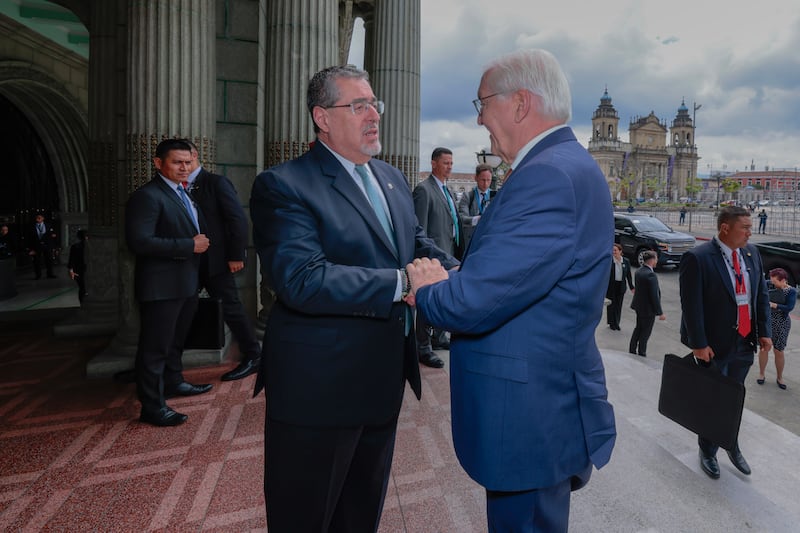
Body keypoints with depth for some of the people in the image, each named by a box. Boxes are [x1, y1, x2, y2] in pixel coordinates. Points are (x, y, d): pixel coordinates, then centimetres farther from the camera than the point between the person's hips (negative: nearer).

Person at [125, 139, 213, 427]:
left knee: (176, 339, 23)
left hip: (186, 282, 10)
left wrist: (200, 241, 6)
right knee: (155, 346, 0)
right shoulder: (146, 196, -16)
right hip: (162, 285, -10)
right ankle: (152, 406, 10)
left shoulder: (184, 194, 14)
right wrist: (190, 245, -22)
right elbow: (140, 242, -24)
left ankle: (173, 382, 41)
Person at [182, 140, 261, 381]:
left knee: (230, 307, -1)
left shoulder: (216, 182, -6)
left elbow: (238, 219, -12)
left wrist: (236, 256, -16)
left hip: (216, 260, -6)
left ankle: (252, 357, 12)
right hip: (192, 261, 6)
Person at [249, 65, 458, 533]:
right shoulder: (284, 186, -16)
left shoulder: (393, 179, 10)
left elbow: (418, 242, 14)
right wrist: (401, 283, -28)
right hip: (319, 389, -7)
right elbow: (300, 279, -28)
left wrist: (456, 275, -7)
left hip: (385, 382, 7)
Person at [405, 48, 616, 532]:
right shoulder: (566, 165, 9)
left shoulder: (550, 176, -24)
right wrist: (448, 280, -2)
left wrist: (427, 288, -8)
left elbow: (471, 302, -28)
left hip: (532, 419, -9)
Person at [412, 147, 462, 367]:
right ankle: (423, 348, 7)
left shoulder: (447, 190, 16)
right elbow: (420, 229, -15)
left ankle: (438, 337, 33)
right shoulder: (424, 189, -11)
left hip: (449, 255, 9)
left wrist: (456, 252, 15)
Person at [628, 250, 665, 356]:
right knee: (645, 332, 8)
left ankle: (632, 350, 31)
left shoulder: (639, 270, 0)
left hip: (639, 305, 8)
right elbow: (654, 296, -24)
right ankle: (641, 354, 20)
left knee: (638, 328, 22)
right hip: (648, 308, -8)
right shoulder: (651, 275, -26)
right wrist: (660, 313, -17)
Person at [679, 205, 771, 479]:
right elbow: (691, 305, -18)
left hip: (745, 343, 6)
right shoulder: (698, 258, -18)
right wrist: (699, 344, -18)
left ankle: (732, 445, 42)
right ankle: (708, 452, 31)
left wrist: (764, 331, 5)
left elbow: (761, 295, 10)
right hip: (715, 345, -5)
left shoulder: (752, 253, 3)